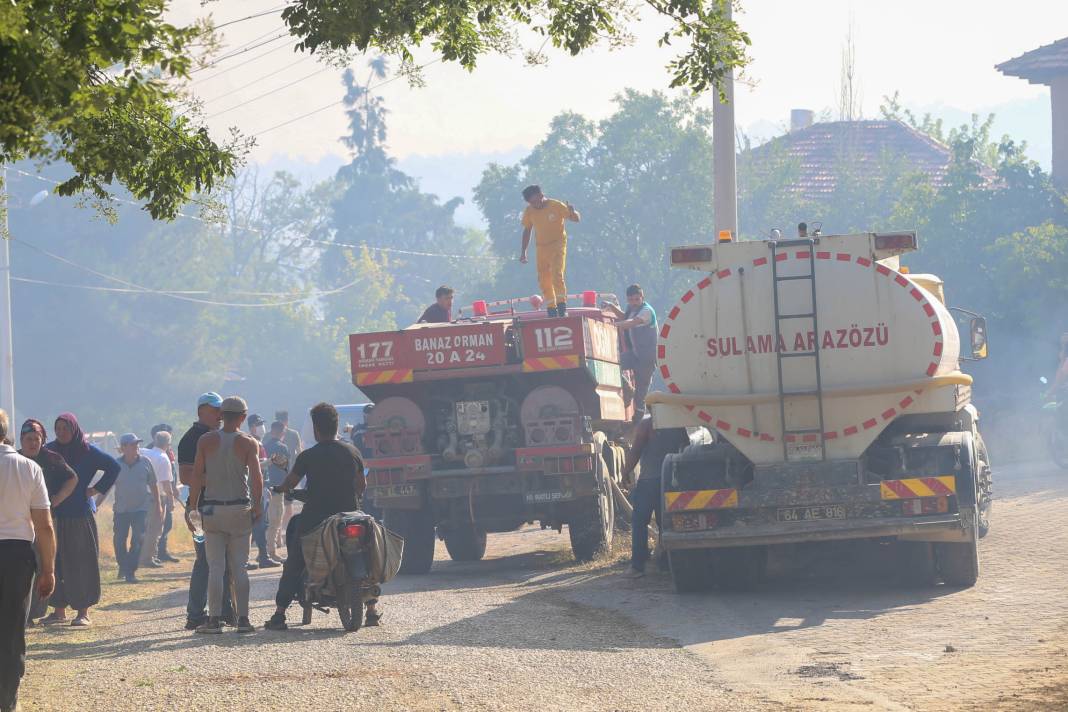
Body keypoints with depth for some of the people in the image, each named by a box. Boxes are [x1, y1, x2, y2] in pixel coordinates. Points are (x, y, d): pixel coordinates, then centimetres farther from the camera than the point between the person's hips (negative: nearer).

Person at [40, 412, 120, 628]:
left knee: (83, 563, -2)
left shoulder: (87, 451, -4)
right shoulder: (51, 450, 7)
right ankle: (59, 610, 11)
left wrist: (97, 489, -6)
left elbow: (113, 467, -2)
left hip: (81, 515, -4)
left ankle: (83, 612, 1)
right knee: (57, 562, 4)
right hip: (56, 515, 4)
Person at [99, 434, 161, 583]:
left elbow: (153, 485, 7)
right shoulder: (116, 465, -4)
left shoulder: (145, 462, -3)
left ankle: (131, 571, -2)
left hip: (141, 508, 0)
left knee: (138, 539, -8)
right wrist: (95, 505, -6)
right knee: (120, 540, 3)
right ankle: (123, 566, 27)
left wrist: (158, 506, 9)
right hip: (121, 509, 0)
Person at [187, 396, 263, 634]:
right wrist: (257, 506, -3)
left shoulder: (206, 441, 0)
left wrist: (192, 507, 2)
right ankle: (242, 619, 2)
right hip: (241, 508, 0)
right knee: (239, 566, 6)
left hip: (212, 509, 0)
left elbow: (196, 476, -2)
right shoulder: (248, 443, -2)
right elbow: (256, 476, -11)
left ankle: (214, 619, -4)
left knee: (215, 567, 1)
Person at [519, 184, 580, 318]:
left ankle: (562, 306, -23)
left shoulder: (557, 206, -13)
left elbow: (577, 219, -9)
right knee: (544, 280, 5)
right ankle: (552, 310, 15)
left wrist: (572, 212, -33)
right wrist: (523, 251, 10)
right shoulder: (529, 211, -1)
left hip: (557, 243, -5)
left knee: (557, 275, -21)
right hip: (541, 247, 5)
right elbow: (527, 230, 12)